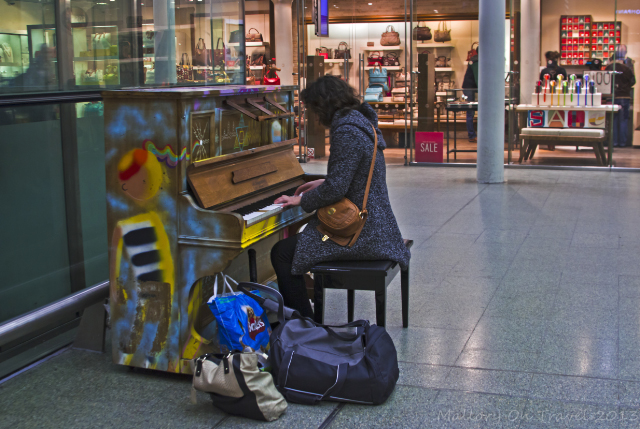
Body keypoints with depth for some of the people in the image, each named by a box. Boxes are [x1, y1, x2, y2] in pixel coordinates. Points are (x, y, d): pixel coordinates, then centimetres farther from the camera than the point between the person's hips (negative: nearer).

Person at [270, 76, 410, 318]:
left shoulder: (346, 132, -20)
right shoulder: (362, 123, 12)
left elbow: (336, 189, -24)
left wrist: (302, 200, -8)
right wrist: (322, 183, 28)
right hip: (374, 223, 11)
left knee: (282, 254, -9)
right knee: (291, 245, 25)